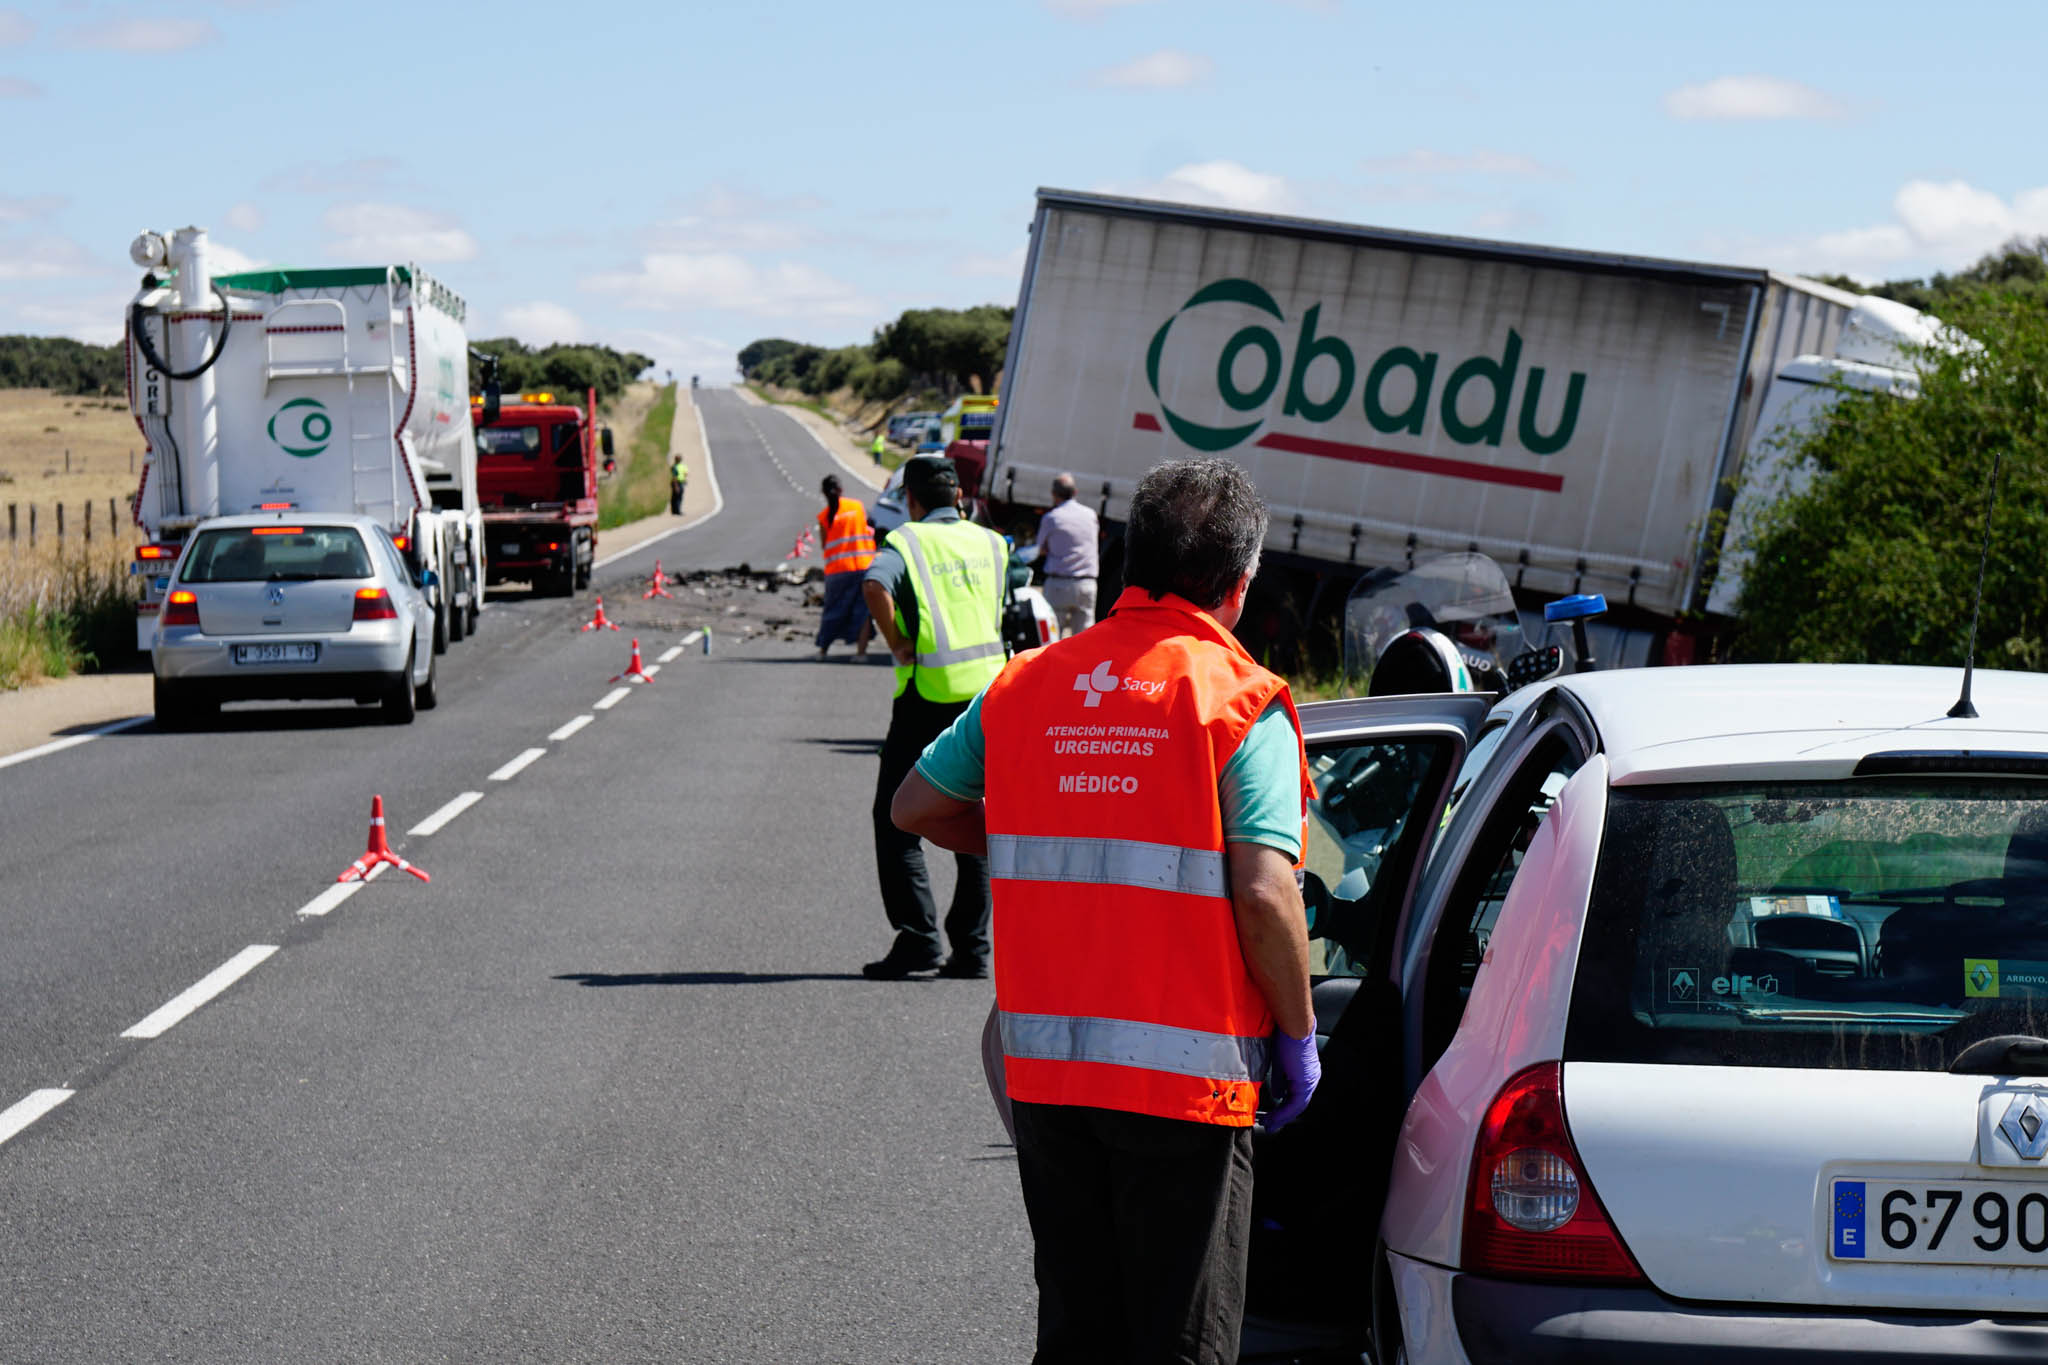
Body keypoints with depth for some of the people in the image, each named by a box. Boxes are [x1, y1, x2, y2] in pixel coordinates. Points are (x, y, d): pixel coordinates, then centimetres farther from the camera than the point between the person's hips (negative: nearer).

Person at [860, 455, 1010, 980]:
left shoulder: (905, 542, -5)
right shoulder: (990, 542, 11)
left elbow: (876, 586, -24)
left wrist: (896, 644, -13)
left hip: (928, 696, -5)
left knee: (896, 820, 5)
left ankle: (917, 937, -5)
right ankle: (972, 947, 8)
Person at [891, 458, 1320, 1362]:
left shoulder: (1027, 684, 7)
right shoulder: (1239, 700, -9)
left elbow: (916, 805, 16)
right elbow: (1262, 892, -16)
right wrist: (1298, 1037, -5)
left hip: (1043, 1068, 5)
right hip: (1184, 1070, -5)